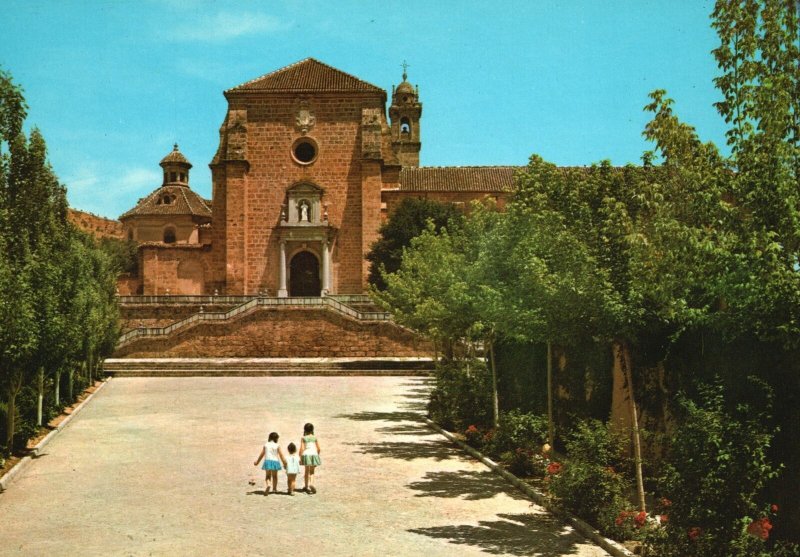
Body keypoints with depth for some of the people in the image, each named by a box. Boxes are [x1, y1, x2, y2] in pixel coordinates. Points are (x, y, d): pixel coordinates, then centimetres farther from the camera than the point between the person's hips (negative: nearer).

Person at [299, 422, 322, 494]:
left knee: (307, 471, 13)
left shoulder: (303, 438, -2)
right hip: (314, 454, 1)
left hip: (306, 455, -1)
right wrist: (317, 455, 20)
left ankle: (306, 486, 20)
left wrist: (300, 458, -2)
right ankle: (311, 483, -12)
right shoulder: (315, 438, 4)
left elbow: (301, 449, -8)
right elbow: (318, 449, 5)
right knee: (312, 471, 11)